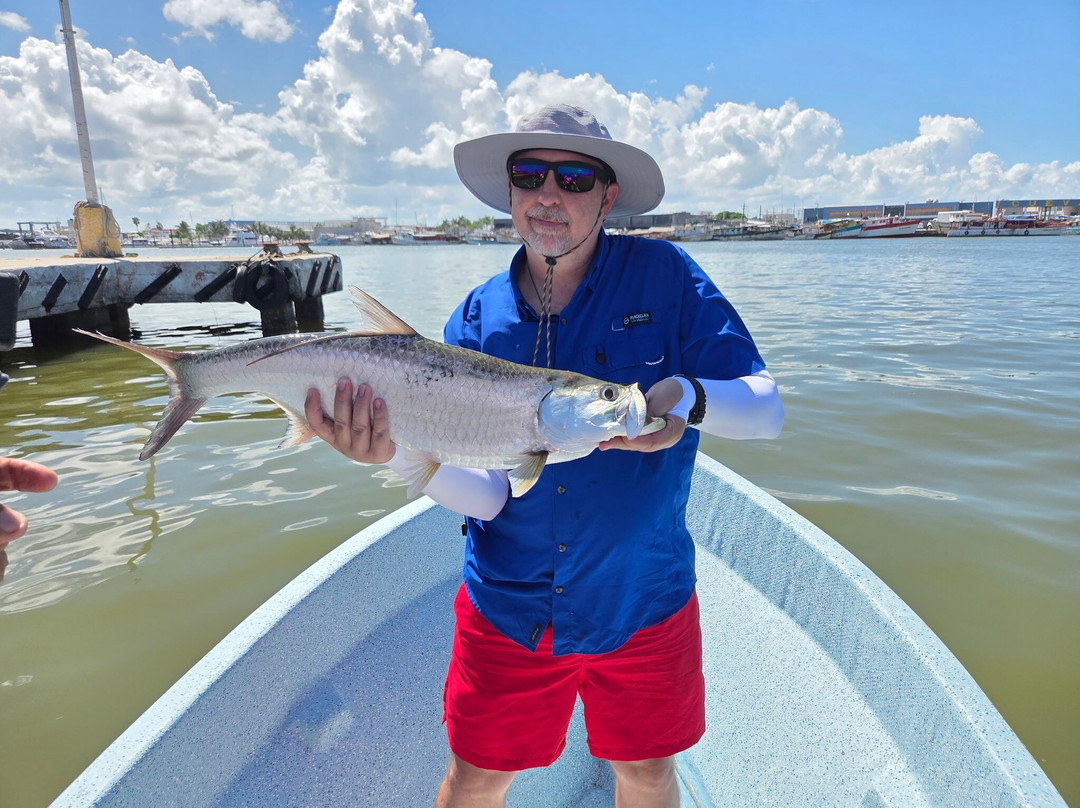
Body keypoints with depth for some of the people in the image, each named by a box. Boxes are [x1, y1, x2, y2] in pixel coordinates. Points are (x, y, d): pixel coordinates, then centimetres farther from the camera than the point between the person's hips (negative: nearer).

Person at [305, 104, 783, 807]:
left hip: (642, 602, 0)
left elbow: (767, 409, -13)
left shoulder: (664, 275, -10)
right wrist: (397, 451, -31)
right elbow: (485, 494, -13)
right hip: (508, 610, 1)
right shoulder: (476, 320, -6)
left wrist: (686, 399, -33)